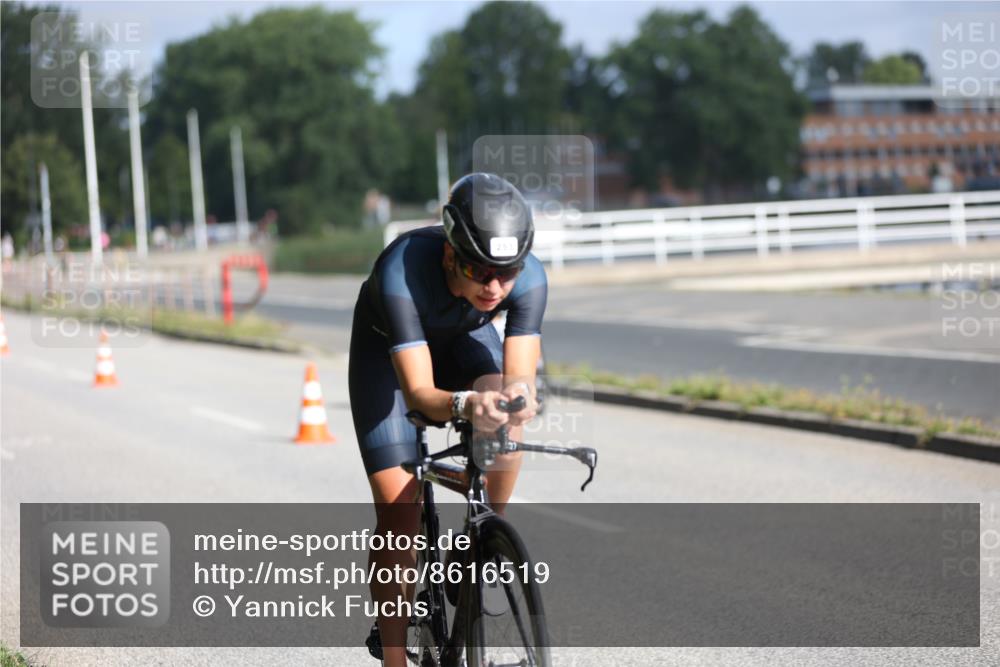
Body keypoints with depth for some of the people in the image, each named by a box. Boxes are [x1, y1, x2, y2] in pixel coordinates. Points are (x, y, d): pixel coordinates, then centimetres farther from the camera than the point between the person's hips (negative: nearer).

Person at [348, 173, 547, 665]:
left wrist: (518, 395, -60)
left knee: (505, 425, -30)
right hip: (387, 345, -2)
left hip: (463, 337, 3)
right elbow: (419, 392, -45)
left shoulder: (528, 278, -33)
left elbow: (521, 377, -37)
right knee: (398, 510, -11)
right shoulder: (401, 272, -43)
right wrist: (464, 404, -65)